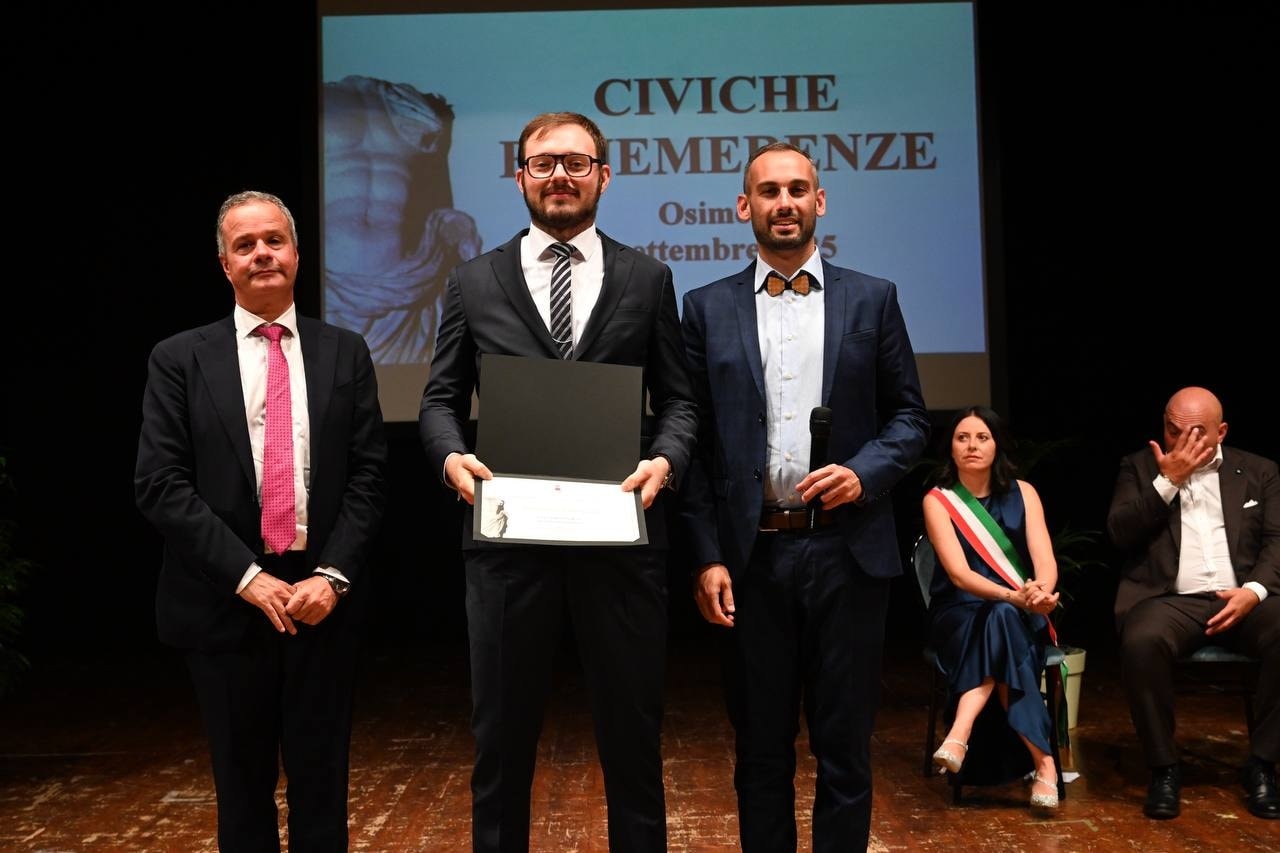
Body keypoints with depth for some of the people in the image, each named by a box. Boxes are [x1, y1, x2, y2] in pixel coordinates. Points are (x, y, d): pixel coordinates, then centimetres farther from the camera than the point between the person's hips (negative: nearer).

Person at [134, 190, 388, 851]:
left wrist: (332, 575, -10)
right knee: (242, 790, 11)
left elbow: (367, 475, 2)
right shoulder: (179, 360, 2)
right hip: (226, 601, -1)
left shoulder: (345, 353, 7)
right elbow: (159, 485, -6)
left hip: (322, 596, 1)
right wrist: (248, 576, -13)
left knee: (321, 784, 10)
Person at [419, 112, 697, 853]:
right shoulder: (474, 283, 8)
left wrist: (666, 459, -13)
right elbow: (441, 399, 8)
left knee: (633, 730, 12)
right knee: (503, 732, 12)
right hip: (508, 535, 0)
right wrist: (451, 455, -13)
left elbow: (678, 398, 7)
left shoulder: (647, 279, 8)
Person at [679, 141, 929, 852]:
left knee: (845, 746, 8)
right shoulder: (708, 308, 6)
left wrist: (866, 471, -11)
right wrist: (706, 557, -4)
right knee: (760, 748, 11)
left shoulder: (872, 300, 7)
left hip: (847, 548, 0)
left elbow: (909, 415, 9)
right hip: (750, 555, 0)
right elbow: (694, 440, 3)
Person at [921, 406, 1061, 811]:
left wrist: (1040, 593, -34)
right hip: (960, 616, -2)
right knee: (1002, 616, -36)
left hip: (1021, 617, 2)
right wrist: (1013, 596, -34)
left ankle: (960, 734, -43)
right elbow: (959, 573, -17)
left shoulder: (1022, 492, 3)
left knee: (1003, 621, -35)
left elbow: (1045, 560, -9)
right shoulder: (938, 500, -4)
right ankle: (1042, 759, -38)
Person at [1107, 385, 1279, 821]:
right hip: (1171, 599, -1)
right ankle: (1164, 768, -16)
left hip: (1242, 597, 2)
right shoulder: (1141, 466, 12)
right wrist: (1167, 481, -7)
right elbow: (1120, 533, 0)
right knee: (1141, 642, -36)